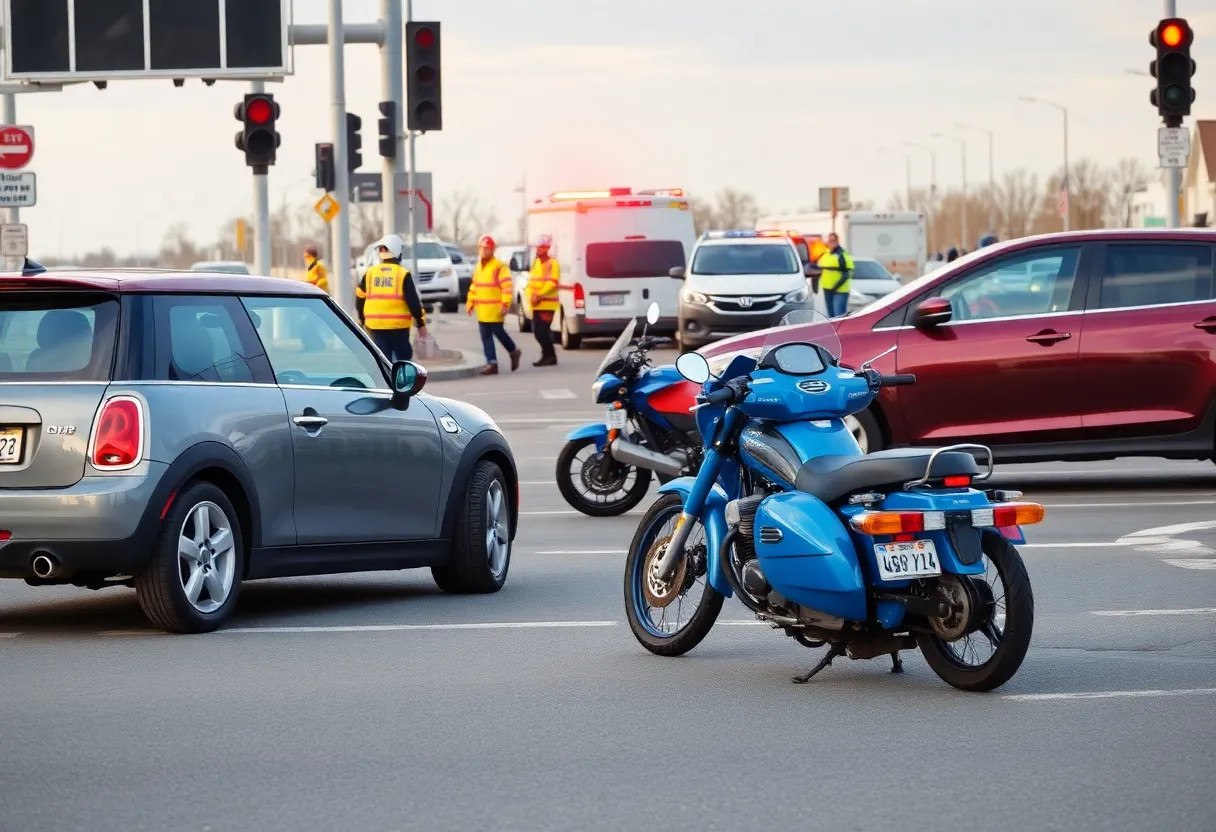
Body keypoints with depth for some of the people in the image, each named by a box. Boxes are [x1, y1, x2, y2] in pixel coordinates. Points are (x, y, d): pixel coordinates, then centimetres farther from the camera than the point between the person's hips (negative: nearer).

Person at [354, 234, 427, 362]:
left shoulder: (370, 273, 5)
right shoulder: (403, 274, -6)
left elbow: (360, 299, 10)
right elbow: (413, 301, -8)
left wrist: (363, 319, 24)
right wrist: (421, 323, 2)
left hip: (375, 326, 3)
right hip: (398, 325, -3)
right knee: (402, 358, 8)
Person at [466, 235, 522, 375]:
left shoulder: (499, 267, -12)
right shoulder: (478, 267, 14)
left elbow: (507, 286, -16)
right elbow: (474, 286, 22)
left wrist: (505, 304, -22)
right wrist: (471, 302, 16)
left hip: (495, 309, -7)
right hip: (482, 310, 8)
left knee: (498, 332, 2)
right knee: (486, 336, 5)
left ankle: (513, 352, 27)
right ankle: (492, 363, 7)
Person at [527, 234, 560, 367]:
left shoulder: (552, 263, -9)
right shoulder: (536, 262, 16)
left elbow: (553, 283, -19)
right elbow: (531, 281, 14)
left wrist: (539, 295, -22)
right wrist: (531, 295, -4)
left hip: (547, 304, -8)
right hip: (537, 305, 8)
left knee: (542, 331, -11)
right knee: (537, 331, 9)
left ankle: (550, 356, -2)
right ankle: (547, 355, 19)